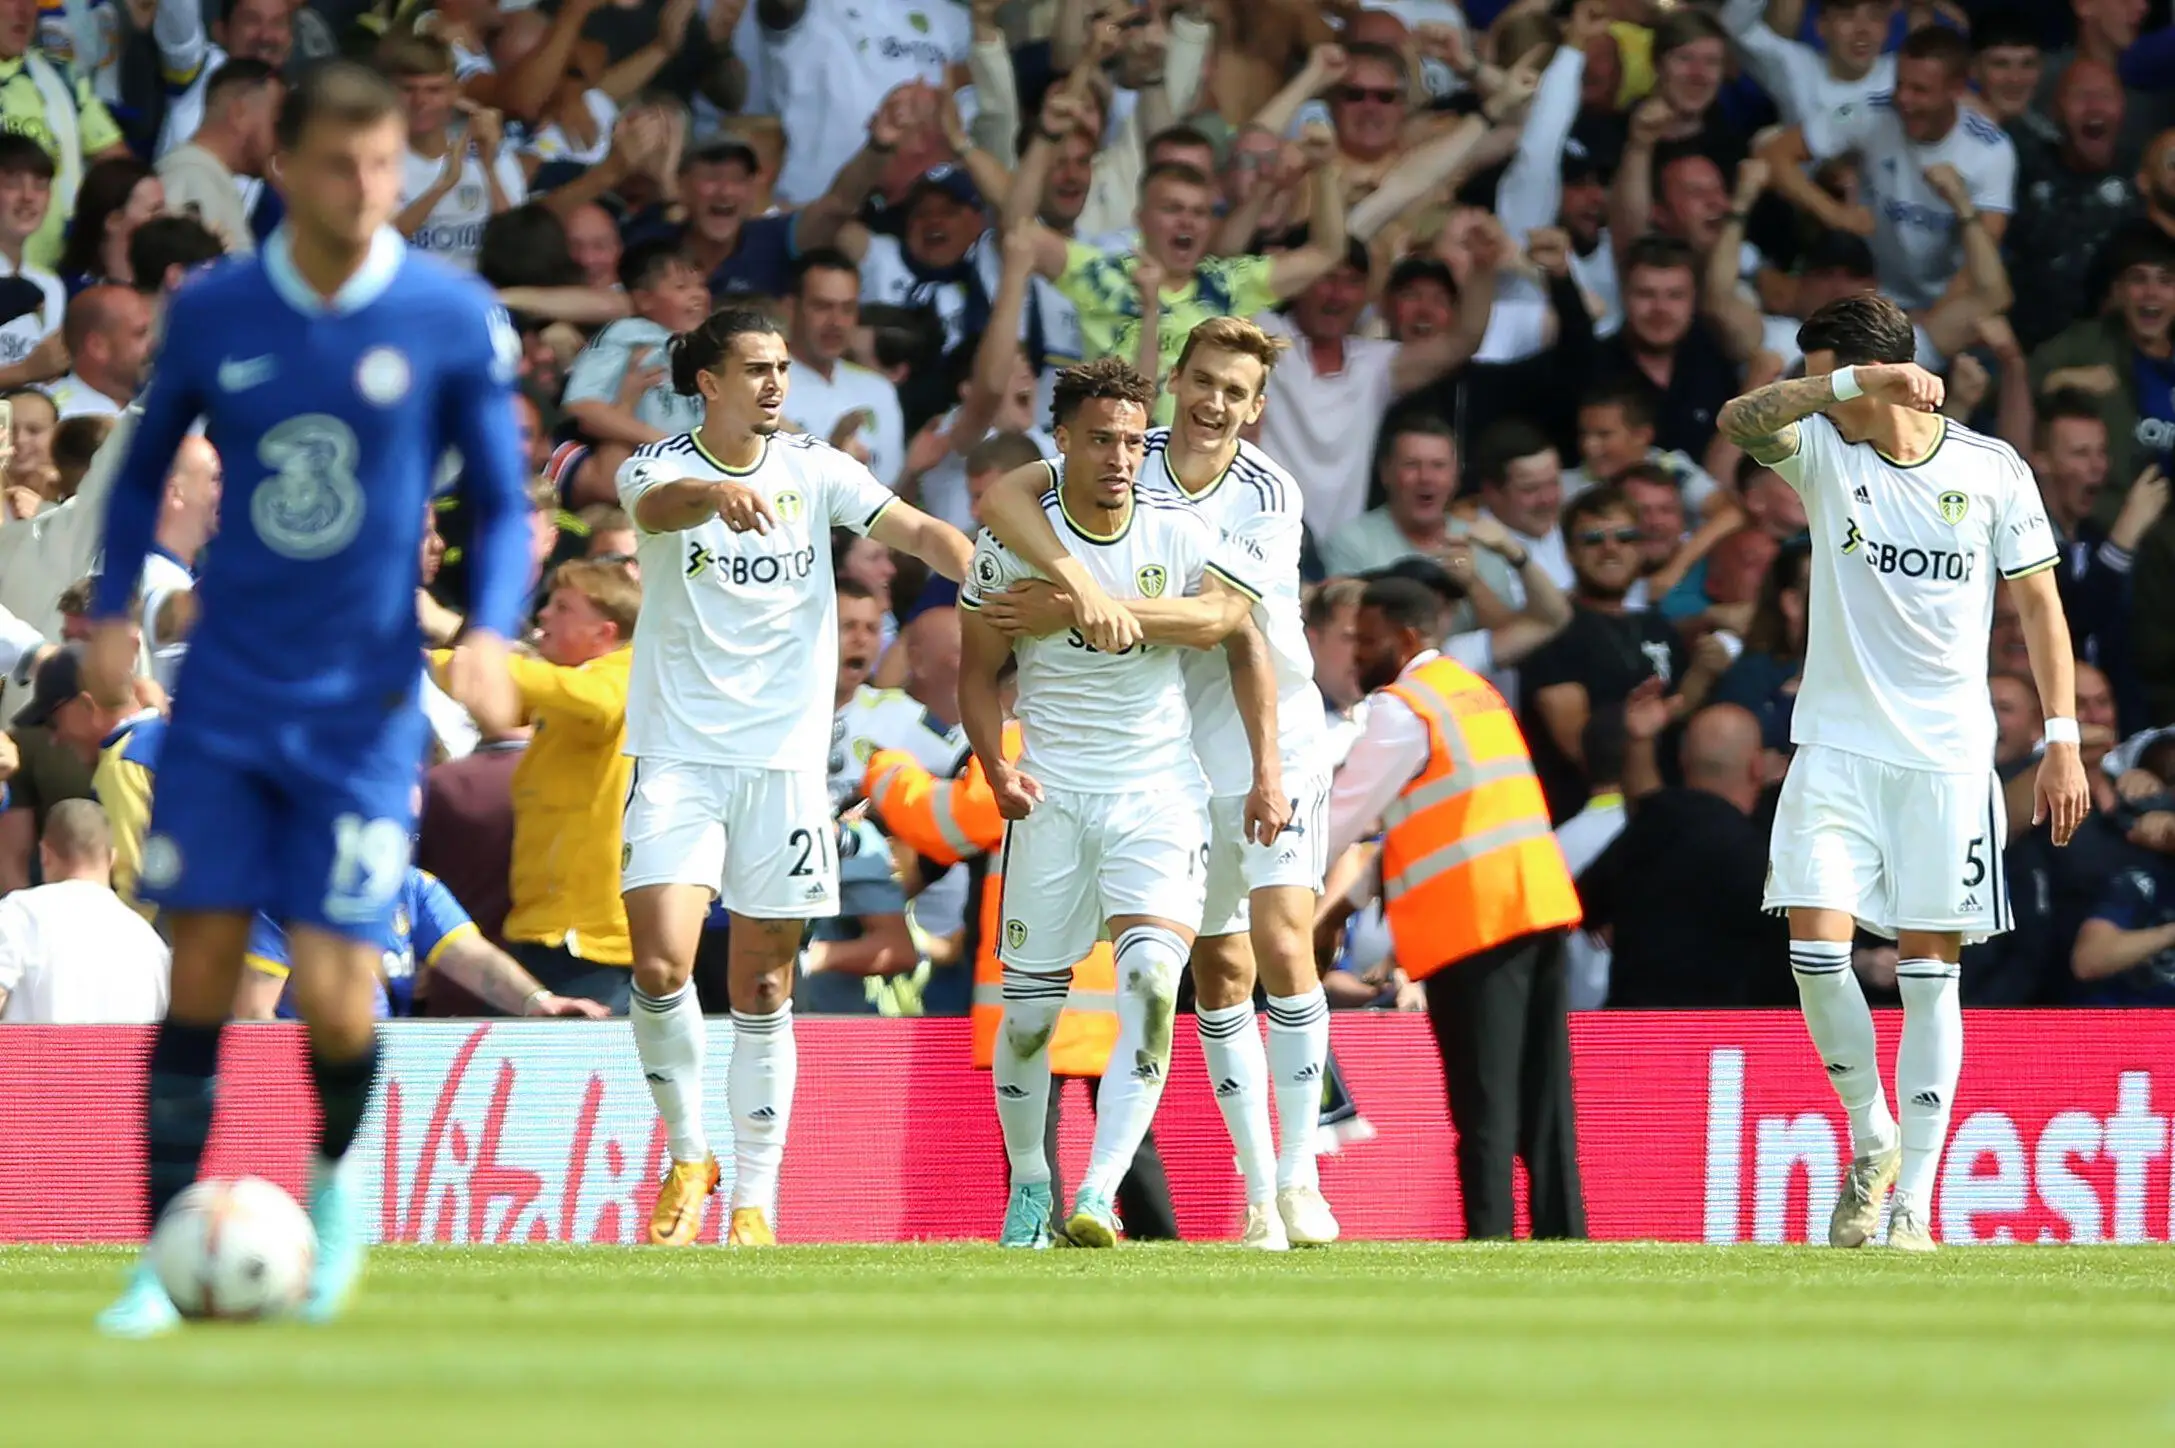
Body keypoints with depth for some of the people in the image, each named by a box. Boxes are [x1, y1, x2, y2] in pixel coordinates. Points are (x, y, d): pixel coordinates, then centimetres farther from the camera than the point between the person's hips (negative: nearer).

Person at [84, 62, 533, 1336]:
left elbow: (504, 504, 2)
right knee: (203, 970, -3)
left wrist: (490, 632, -16)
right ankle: (171, 1261, 5)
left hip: (364, 707, -2)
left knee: (336, 993, -8)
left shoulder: (454, 321, -4)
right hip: (227, 700, 2)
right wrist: (113, 612, 4)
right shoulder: (214, 314, 2)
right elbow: (147, 468, 17)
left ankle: (335, 1185, 23)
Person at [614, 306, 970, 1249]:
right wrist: (719, 493, -50)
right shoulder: (658, 469, -3)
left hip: (786, 757, 2)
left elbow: (912, 529, -7)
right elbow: (656, 505, -27)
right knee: (661, 966, -16)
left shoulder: (815, 470, 5)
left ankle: (755, 1198, 9)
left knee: (762, 989, 4)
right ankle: (688, 1153, 5)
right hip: (678, 755, -2)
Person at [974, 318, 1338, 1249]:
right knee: (1219, 971, 5)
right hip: (1172, 751, 2)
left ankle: (1299, 1178, -7)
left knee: (1282, 944, -16)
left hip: (1274, 741, -2)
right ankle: (1257, 1190, 12)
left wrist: (1078, 611, -30)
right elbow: (1001, 496, -20)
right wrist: (1076, 576, -36)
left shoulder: (1272, 496, -10)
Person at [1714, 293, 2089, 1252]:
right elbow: (1738, 421, -19)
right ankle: (1870, 1141, 12)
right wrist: (1857, 381, -32)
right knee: (1816, 951, -12)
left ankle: (1913, 1203, 4)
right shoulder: (1823, 451, 1)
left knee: (1929, 973, 0)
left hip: (1949, 756, -1)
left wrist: (2062, 738, 0)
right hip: (1836, 747, 1)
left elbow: (2039, 601, 6)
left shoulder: (1993, 471, 0)